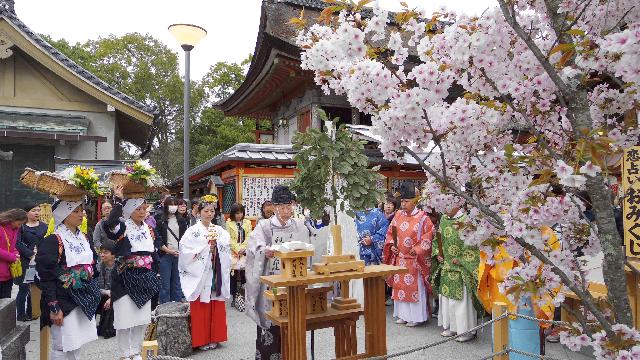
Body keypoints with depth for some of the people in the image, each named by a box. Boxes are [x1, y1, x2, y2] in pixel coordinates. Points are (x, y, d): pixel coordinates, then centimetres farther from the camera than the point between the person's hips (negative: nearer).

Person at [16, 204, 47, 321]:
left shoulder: (44, 226, 12)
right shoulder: (21, 226, 0)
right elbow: (18, 244, -8)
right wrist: (31, 254, -15)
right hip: (25, 262, -3)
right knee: (24, 289, 1)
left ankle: (30, 313, 17)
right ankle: (21, 314, 14)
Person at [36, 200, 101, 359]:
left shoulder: (84, 238, 9)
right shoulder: (52, 242, -12)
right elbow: (46, 278, -14)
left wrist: (94, 296, 15)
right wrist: (54, 308, -16)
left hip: (85, 299, 6)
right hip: (64, 301, -6)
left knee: (77, 346, 14)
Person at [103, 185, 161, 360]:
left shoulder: (148, 229, 8)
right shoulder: (122, 226, -10)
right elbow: (109, 224, -35)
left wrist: (154, 276, 13)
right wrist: (118, 201, -32)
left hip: (145, 277, 6)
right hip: (126, 278, -5)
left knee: (143, 318, 12)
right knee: (125, 318, 2)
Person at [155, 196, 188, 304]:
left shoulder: (182, 220, 10)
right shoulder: (160, 221, 0)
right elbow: (157, 240, -4)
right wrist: (168, 250, -13)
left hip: (179, 255, 3)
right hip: (165, 255, -3)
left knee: (177, 282, 9)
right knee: (165, 283, 1)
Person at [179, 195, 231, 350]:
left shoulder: (220, 230, 9)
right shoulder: (192, 231, -3)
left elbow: (227, 251, 2)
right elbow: (185, 252, -12)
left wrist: (216, 247, -13)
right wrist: (205, 248, -12)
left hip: (216, 274, 4)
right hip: (200, 275, -3)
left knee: (216, 307, 8)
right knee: (200, 308, 1)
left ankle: (214, 337, 21)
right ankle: (201, 339, 14)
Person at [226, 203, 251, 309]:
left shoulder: (247, 223, 12)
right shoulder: (229, 223, 4)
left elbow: (249, 237, 5)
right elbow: (229, 239, -2)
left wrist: (243, 248, -9)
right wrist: (237, 249, -11)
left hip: (245, 252, 2)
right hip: (233, 252, -2)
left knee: (244, 274, -5)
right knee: (234, 275, -4)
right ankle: (234, 298, 4)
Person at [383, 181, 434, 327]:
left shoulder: (422, 217, -8)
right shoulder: (398, 215, 6)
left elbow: (428, 236, -10)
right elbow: (390, 232, 14)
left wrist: (417, 250, -14)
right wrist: (391, 245, -1)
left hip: (415, 260, -5)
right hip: (399, 258, 5)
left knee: (415, 287, 2)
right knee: (400, 285, 11)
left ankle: (416, 316, 14)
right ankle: (402, 314, 24)